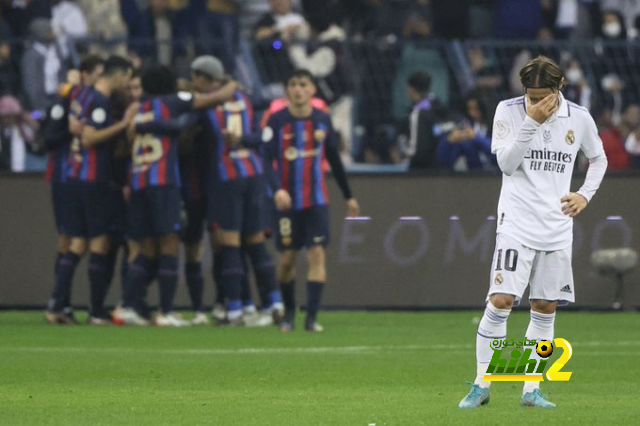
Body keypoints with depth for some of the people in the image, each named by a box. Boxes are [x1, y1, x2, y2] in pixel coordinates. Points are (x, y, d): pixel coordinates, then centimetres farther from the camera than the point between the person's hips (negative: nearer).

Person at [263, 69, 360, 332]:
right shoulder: (277, 121, -6)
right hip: (288, 201, -1)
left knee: (317, 254, -9)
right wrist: (277, 189, -29)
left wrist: (348, 196, 18)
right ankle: (289, 312, 23)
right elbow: (267, 160, -12)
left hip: (317, 201, 1)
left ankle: (312, 317, -10)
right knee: (287, 259, 3)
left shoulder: (322, 120, 3)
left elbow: (334, 160, 14)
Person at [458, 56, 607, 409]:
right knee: (501, 300, -13)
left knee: (545, 308, 5)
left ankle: (531, 390, 12)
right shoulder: (508, 111, -5)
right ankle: (481, 386, -4)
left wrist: (585, 194, 6)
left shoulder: (579, 118, 3)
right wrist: (532, 122, -21)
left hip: (557, 227, 3)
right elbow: (506, 163, -14)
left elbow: (598, 158, 20)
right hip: (517, 223, -3)